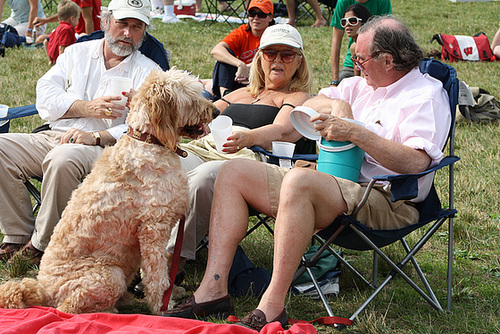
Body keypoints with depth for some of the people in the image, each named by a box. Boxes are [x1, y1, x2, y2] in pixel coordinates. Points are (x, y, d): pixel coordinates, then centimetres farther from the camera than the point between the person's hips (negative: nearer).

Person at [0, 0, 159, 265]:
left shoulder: (148, 72, 6)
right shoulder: (77, 52, 18)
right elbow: (45, 93, 5)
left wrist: (95, 137, -21)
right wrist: (87, 108, -11)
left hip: (104, 148, -5)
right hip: (54, 136, 5)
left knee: (63, 158, -37)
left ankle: (42, 244, -19)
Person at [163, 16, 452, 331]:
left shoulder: (427, 95, -6)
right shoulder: (364, 84, 20)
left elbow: (416, 162, -22)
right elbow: (309, 105, 24)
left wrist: (356, 133, -26)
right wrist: (336, 104, 2)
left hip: (386, 202, -9)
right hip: (333, 183, 9)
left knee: (299, 181, -39)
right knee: (233, 172, 0)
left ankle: (273, 305, -36)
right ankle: (214, 287, -12)